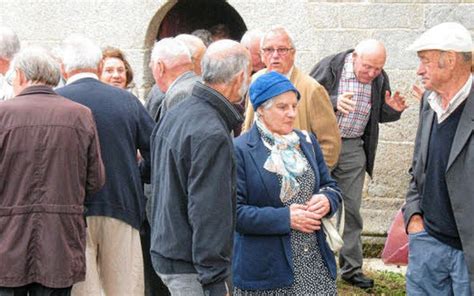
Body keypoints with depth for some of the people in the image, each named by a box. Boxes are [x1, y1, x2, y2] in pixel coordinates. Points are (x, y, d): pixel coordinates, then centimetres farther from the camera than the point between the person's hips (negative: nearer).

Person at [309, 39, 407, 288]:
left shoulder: (380, 79, 1)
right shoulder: (329, 67, -12)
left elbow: (380, 116, 14)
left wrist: (393, 109, -8)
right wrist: (333, 102, -31)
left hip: (353, 149, 4)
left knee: (351, 210, 9)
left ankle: (351, 268, 18)